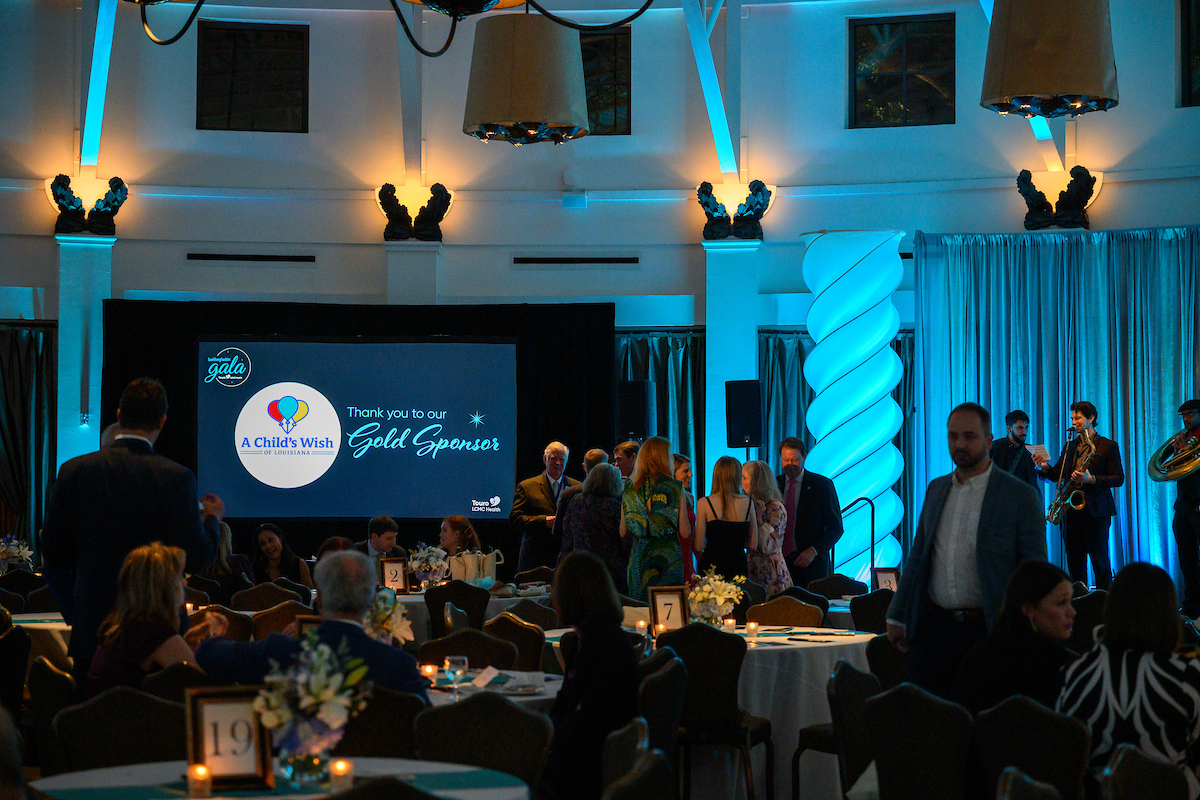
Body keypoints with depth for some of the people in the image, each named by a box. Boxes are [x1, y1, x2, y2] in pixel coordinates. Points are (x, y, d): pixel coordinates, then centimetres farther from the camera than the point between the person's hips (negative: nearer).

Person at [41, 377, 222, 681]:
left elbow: (52, 554, 2)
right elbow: (196, 560, -9)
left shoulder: (75, 471, -1)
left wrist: (74, 613, 15)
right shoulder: (176, 477, -10)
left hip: (91, 630, 2)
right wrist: (212, 519, 10)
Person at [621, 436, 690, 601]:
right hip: (668, 556, -3)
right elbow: (685, 533, -4)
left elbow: (623, 532, 7)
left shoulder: (630, 489, 3)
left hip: (639, 556, 3)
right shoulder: (675, 488, -5)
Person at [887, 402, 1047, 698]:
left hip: (988, 630, -4)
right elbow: (917, 558, 19)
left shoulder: (1020, 496, -3)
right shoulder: (936, 489, 14)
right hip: (935, 628, 4)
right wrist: (897, 617, 16)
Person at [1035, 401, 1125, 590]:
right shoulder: (1070, 446, 16)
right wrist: (1046, 467, -6)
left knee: (1100, 562, -5)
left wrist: (1091, 479, -18)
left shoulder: (1108, 446, 0)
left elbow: (1118, 478, -5)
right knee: (1074, 562, 5)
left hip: (1095, 510, -5)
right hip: (1071, 510, 5)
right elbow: (1057, 475, 16)